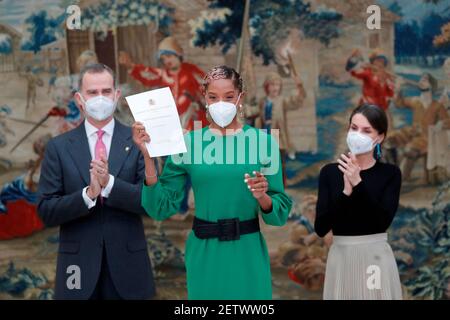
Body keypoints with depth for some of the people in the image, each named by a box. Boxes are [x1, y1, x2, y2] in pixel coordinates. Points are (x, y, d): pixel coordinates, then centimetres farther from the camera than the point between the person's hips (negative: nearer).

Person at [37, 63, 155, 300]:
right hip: (79, 266, 0)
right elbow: (46, 212, -3)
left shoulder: (138, 142, 0)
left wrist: (110, 183, -20)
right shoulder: (59, 147, 2)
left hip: (128, 265, 0)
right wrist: (88, 194, -18)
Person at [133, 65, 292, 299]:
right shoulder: (188, 142, -1)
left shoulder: (262, 141, -2)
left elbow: (280, 213, 0)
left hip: (247, 255, 0)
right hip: (204, 255, 0)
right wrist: (148, 157, -13)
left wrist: (262, 197, -21)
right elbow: (161, 207, -5)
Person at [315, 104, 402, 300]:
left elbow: (383, 221, -15)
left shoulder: (390, 173, -1)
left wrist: (358, 184, -20)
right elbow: (321, 228, -7)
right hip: (341, 259, 1)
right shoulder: (330, 172, 2)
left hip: (376, 259, -1)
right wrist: (345, 192, -18)